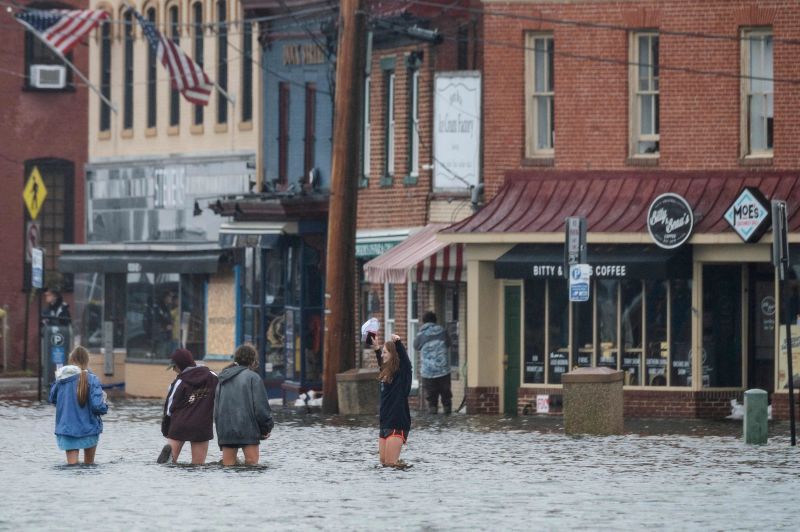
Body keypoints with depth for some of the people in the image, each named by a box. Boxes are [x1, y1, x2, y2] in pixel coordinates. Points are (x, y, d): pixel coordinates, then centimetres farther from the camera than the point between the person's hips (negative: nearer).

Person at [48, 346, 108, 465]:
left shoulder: (61, 379, -3)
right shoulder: (91, 379, -16)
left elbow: (52, 399, 12)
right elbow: (97, 406, -21)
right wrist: (104, 405, 1)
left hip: (66, 428, 2)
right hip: (88, 428, -2)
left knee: (72, 464, 2)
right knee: (89, 464, 18)